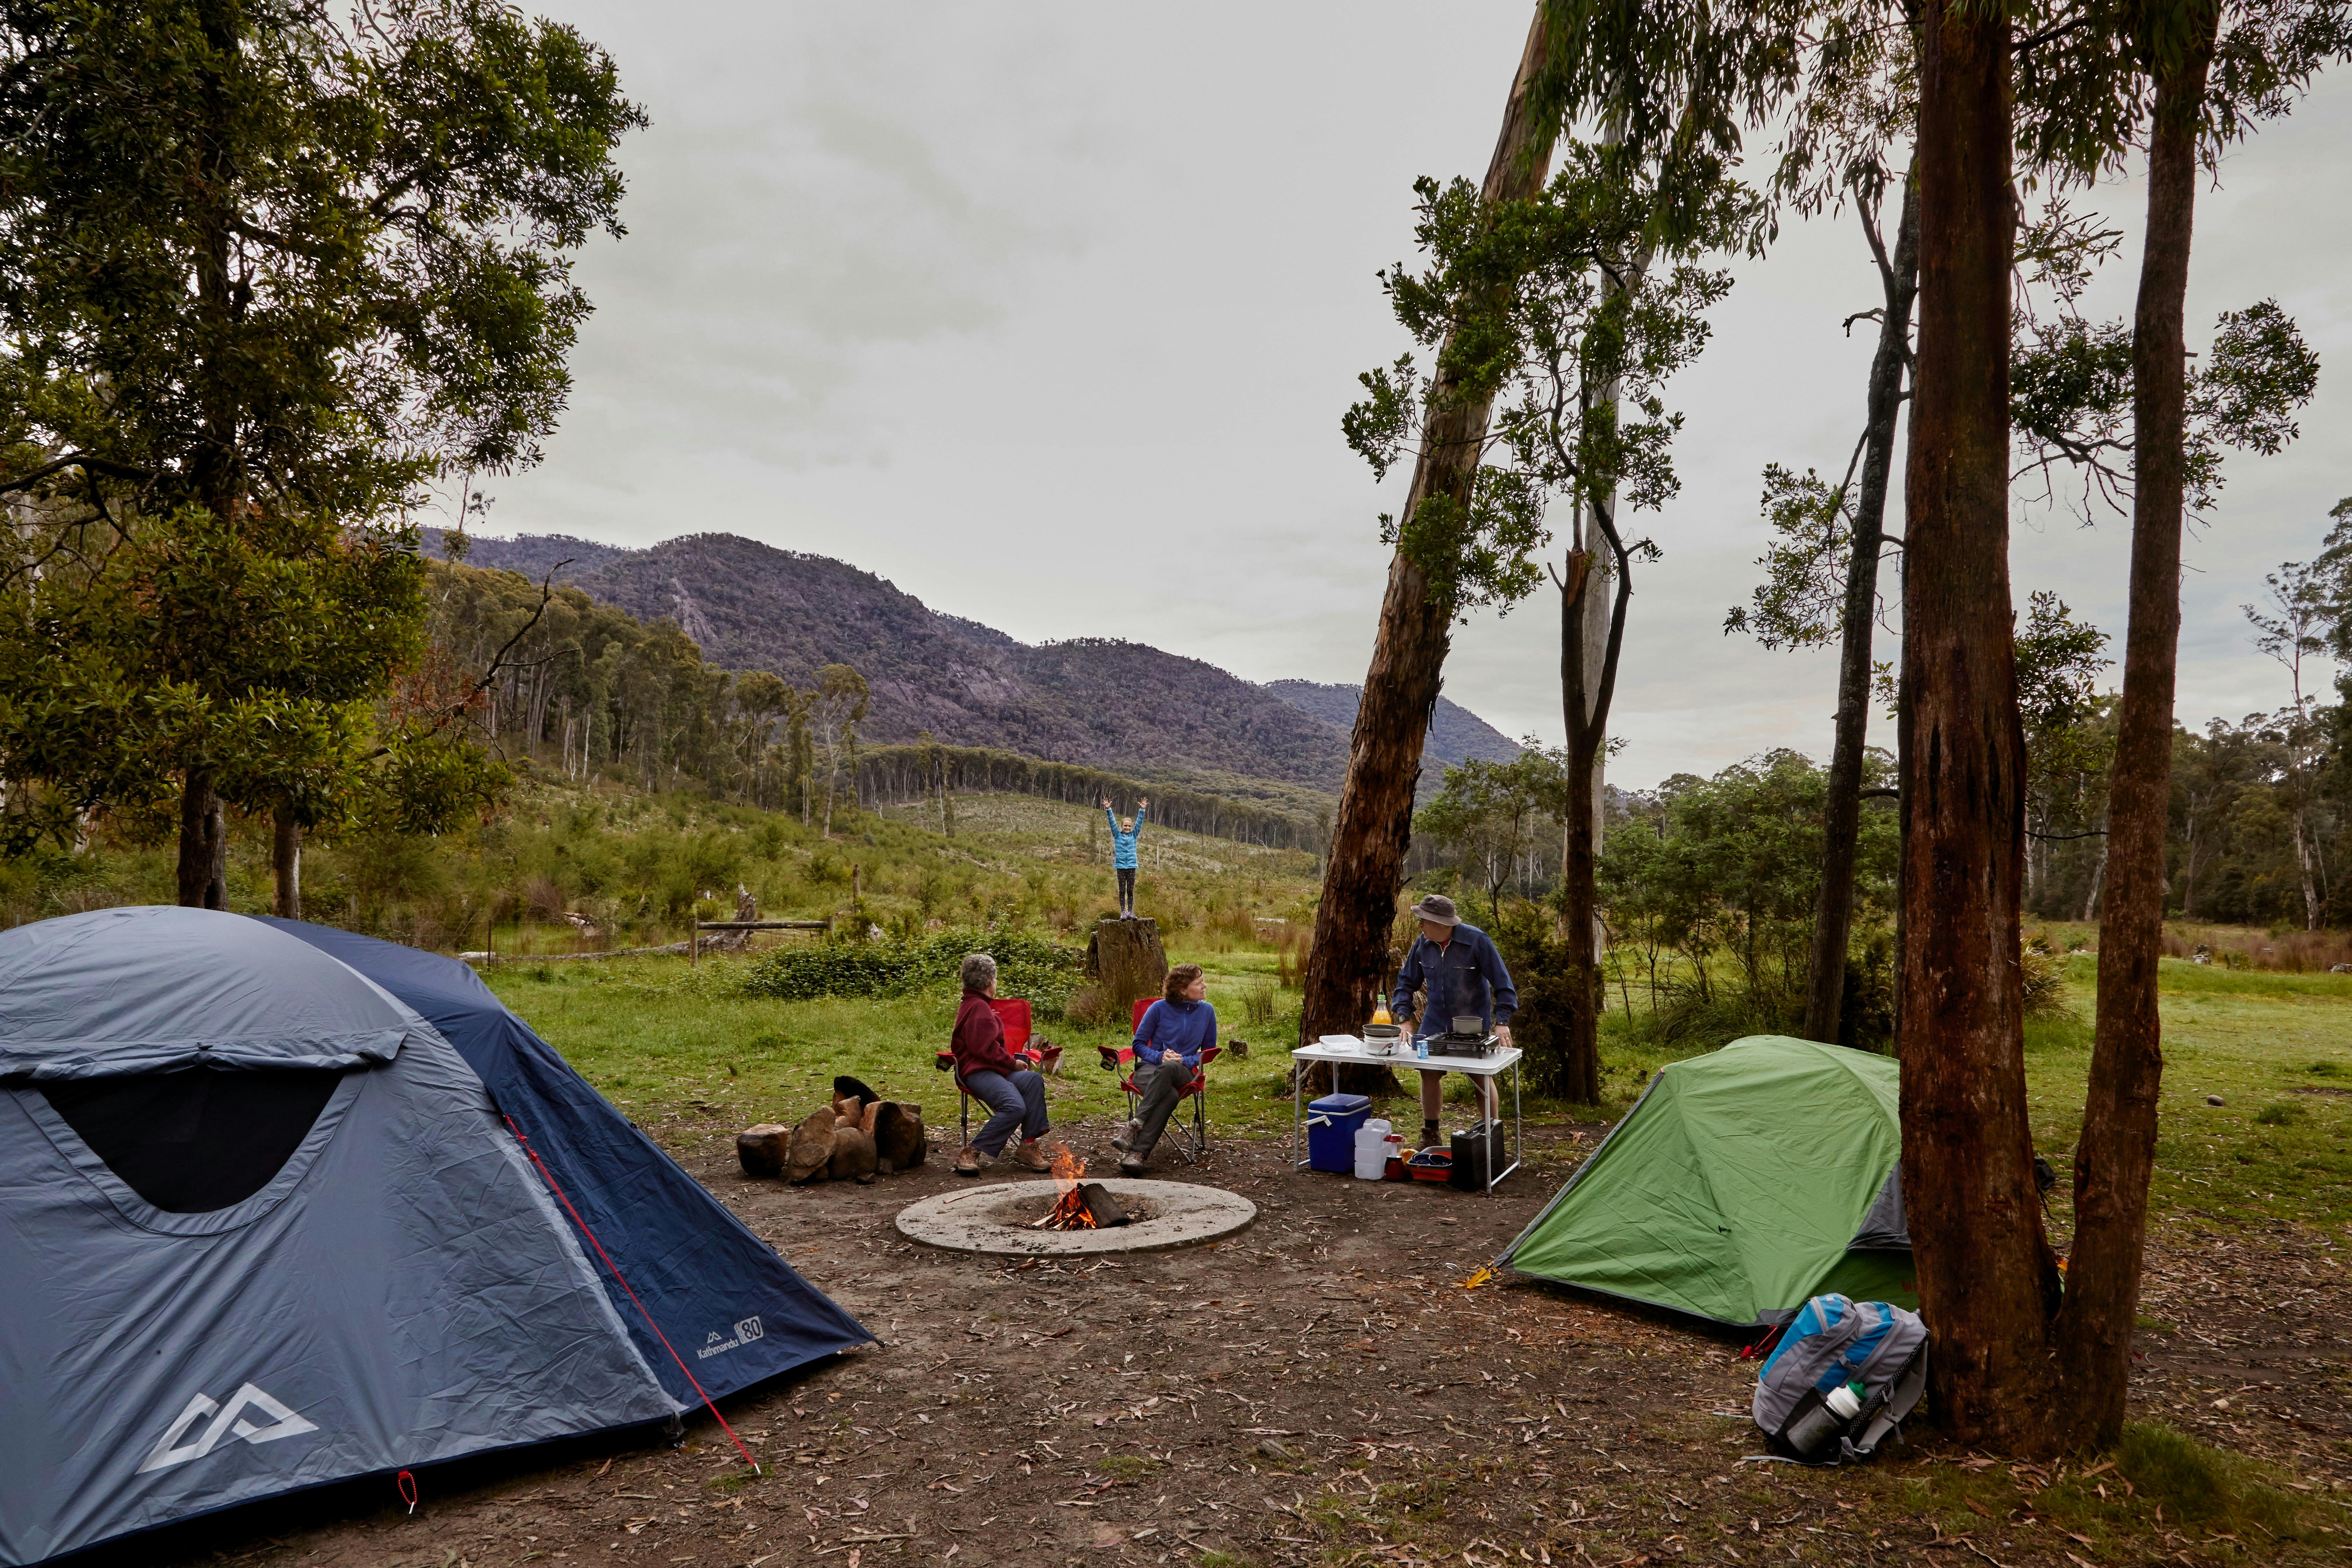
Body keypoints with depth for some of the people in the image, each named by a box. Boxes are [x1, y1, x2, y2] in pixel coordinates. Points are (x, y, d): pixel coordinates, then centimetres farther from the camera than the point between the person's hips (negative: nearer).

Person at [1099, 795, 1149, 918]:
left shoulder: (1134, 835, 8)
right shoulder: (1118, 835, 5)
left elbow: (1139, 822, 2)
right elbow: (1113, 822, -2)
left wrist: (1142, 810, -8)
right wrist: (1108, 810, -11)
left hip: (1132, 866, 1)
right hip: (1121, 866, -1)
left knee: (1131, 890, 4)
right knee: (1122, 890, 1)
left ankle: (1130, 912, 7)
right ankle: (1123, 912, 3)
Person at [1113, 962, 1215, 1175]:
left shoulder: (1207, 1011, 8)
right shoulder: (1159, 1008, 3)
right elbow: (1139, 1044, 8)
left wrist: (1184, 1060, -7)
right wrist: (1159, 1057, -12)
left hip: (1183, 1073, 1)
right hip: (1149, 1069, -1)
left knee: (1169, 1067, -40)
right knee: (1170, 1095, -39)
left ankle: (1136, 1127, -45)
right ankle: (1139, 1152, -48)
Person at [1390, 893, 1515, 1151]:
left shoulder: (1477, 941, -19)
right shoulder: (1423, 944, -6)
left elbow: (1502, 982, -17)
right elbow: (1407, 981, 4)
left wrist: (1502, 1021, -24)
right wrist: (1403, 1016, -7)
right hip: (1436, 1021, 4)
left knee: (1483, 1079, 3)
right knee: (1429, 1073, 3)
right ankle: (1430, 1134, 18)